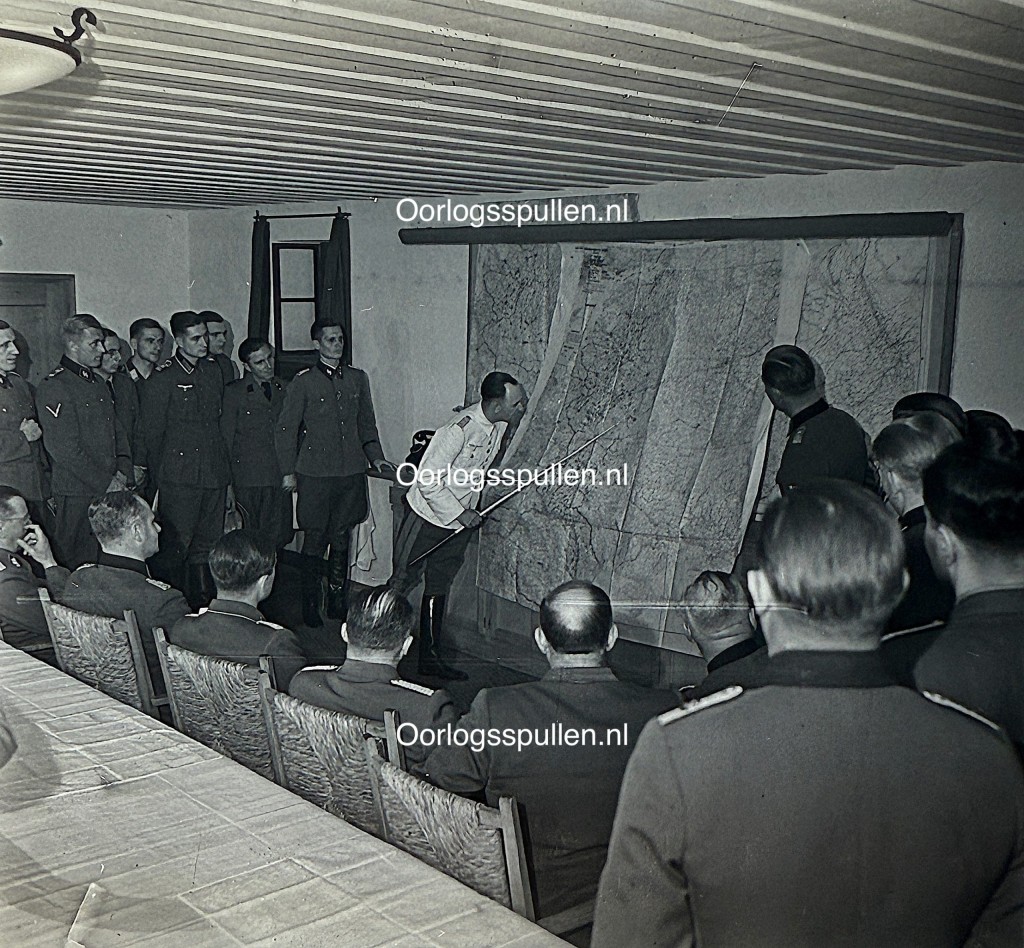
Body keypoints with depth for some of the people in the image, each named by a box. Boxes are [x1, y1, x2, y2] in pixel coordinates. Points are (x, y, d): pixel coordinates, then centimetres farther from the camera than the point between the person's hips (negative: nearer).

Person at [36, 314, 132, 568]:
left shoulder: (98, 383, 17)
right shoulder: (54, 387, -11)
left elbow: (118, 431, 21)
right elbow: (64, 449, -16)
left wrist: (122, 472, 4)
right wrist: (106, 483, -14)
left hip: (110, 489, 8)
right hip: (77, 493, -8)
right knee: (78, 566, -2)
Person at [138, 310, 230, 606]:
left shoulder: (213, 371, 12)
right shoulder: (162, 379, -7)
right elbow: (151, 432, -4)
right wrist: (159, 475, -1)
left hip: (214, 474, 6)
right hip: (180, 479, -6)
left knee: (208, 543, 10)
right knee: (176, 546, -3)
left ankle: (204, 604, 19)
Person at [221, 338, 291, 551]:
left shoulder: (284, 389, 11)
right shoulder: (234, 392, -2)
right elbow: (225, 440, 0)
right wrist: (227, 484, -1)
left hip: (280, 479, 3)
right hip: (248, 481, -3)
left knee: (277, 541, 4)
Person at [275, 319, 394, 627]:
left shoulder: (358, 378, 12)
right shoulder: (303, 382, -1)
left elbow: (367, 422, 21)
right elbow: (286, 429, 1)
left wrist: (375, 456, 10)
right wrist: (288, 471, -3)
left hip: (351, 471, 4)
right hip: (315, 473, -4)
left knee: (342, 537, 10)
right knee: (315, 538, 0)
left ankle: (338, 601, 19)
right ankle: (310, 606, 10)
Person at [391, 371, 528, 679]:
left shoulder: (500, 423, -6)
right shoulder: (458, 430, -29)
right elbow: (428, 481, -25)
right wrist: (461, 513, -21)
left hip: (461, 520, 7)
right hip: (429, 516, -7)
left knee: (440, 588, 14)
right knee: (403, 582, 4)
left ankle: (430, 657, 23)